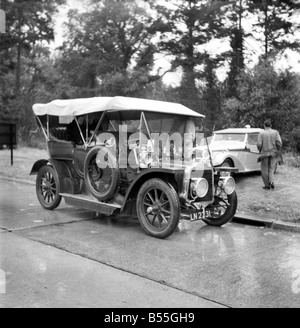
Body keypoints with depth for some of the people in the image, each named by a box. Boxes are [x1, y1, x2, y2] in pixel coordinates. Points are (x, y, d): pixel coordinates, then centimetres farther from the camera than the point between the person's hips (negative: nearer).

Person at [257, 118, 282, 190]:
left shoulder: (261, 133, -6)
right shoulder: (275, 132, -1)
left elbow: (259, 144, -11)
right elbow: (279, 142, -8)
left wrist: (260, 151, 7)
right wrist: (278, 150, 6)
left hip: (264, 153, -2)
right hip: (274, 153, 2)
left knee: (265, 170, 8)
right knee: (272, 169, 13)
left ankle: (267, 185, 11)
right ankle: (271, 181, -8)